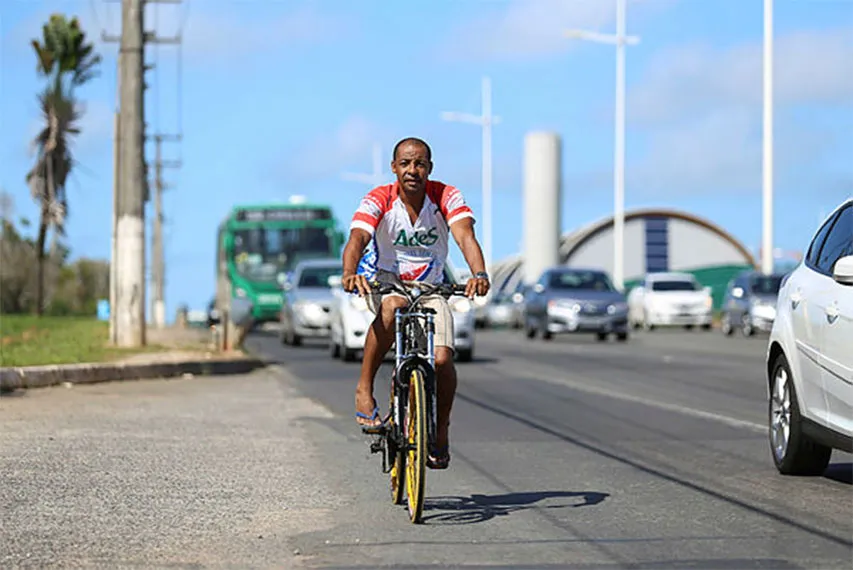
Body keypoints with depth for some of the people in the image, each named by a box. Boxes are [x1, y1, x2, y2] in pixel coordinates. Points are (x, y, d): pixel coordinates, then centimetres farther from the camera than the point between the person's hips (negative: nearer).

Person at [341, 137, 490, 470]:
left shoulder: (446, 196, -12)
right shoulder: (378, 200, -15)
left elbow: (465, 237, -27)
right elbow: (357, 239, -30)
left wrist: (479, 274, -47)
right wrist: (350, 274, -52)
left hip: (431, 289, 2)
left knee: (442, 359, -20)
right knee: (393, 306, -39)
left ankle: (441, 430, 7)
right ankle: (364, 390, -25)